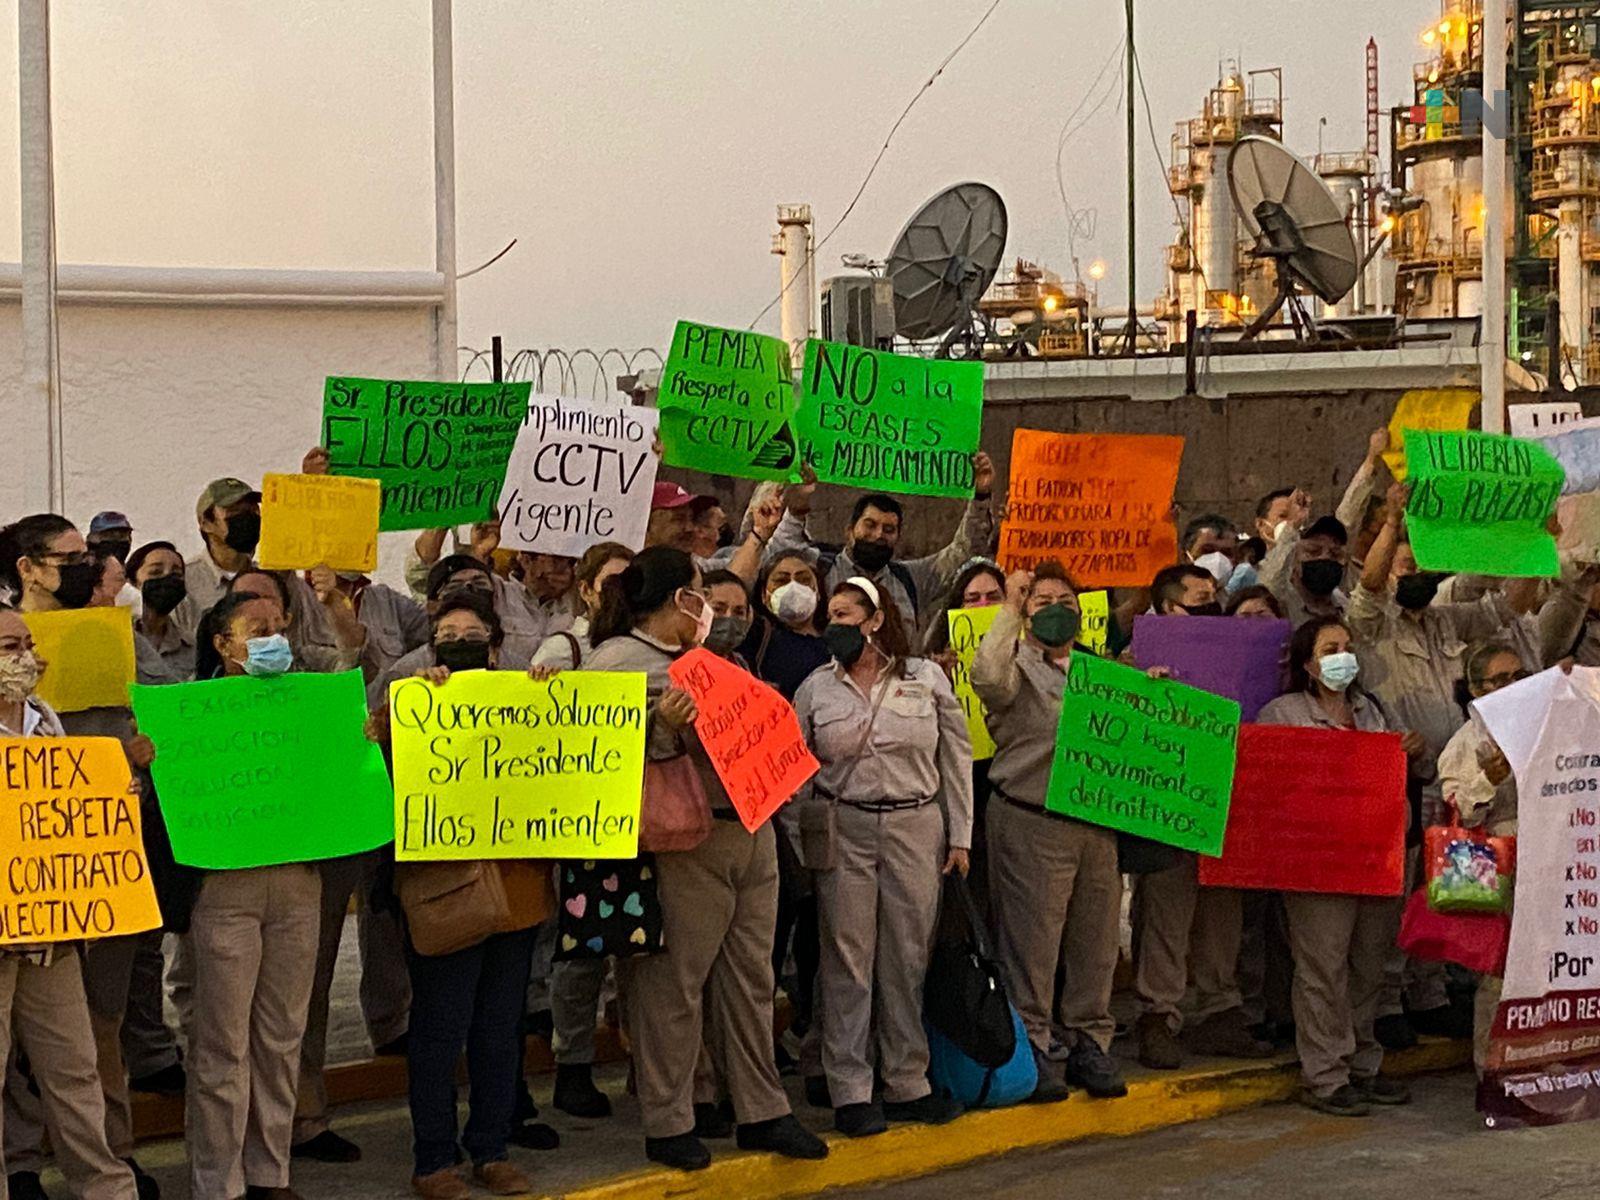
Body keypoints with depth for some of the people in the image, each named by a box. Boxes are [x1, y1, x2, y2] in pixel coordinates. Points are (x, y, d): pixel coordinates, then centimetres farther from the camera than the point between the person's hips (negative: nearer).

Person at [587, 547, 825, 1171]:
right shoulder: (617, 659, -6)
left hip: (750, 832, 8)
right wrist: (662, 725, -27)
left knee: (750, 978, 12)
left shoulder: (698, 656, 21)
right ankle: (667, 1125, 8)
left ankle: (762, 1112, 20)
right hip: (687, 842, -8)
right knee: (675, 984, -2)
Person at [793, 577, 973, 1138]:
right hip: (843, 829, 0)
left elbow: (957, 760, 7)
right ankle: (850, 1091, 3)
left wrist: (960, 837, 3)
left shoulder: (927, 678, 5)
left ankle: (906, 1083, 14)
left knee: (909, 957, 4)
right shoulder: (817, 687, 6)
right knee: (848, 959, -1)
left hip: (916, 824, 0)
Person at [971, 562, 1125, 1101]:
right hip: (1031, 822, -6)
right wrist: (1011, 609, -17)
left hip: (1096, 822, 6)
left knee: (1096, 940, 9)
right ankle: (1033, 1048, 5)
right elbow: (987, 677, -24)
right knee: (1032, 940, -4)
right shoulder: (1018, 666, 0)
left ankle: (1089, 1042, 19)